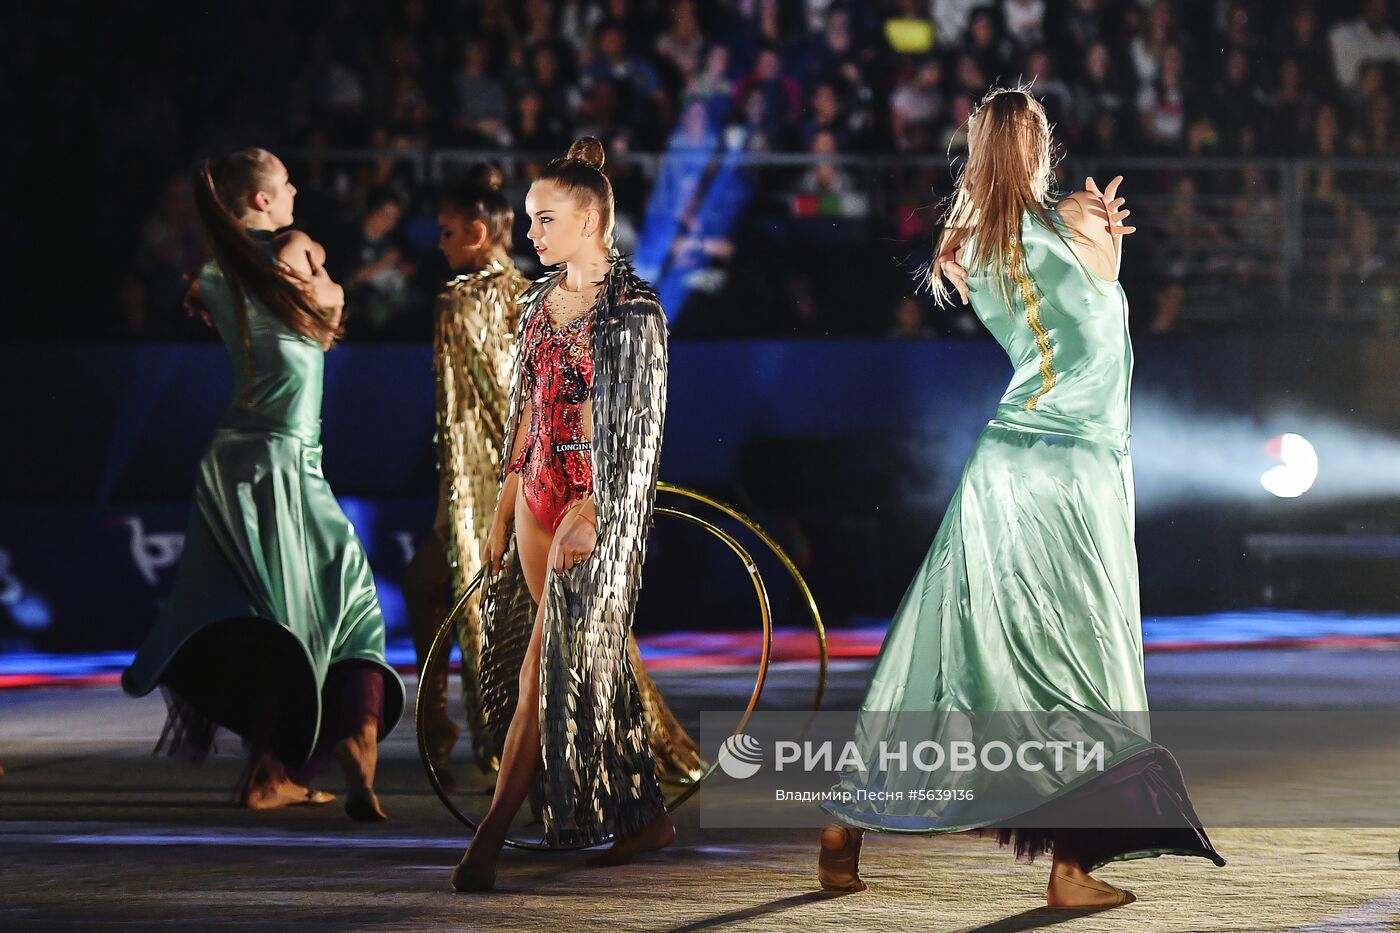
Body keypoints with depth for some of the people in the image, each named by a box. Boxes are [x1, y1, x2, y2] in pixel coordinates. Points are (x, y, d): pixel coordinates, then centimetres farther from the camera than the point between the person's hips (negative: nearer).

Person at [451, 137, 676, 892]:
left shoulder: (631, 310, -10)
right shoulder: (542, 302, 12)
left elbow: (640, 426, -13)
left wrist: (590, 514, -20)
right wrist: (504, 509, 15)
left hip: (595, 500, -8)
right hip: (538, 491, 8)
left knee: (555, 659, -10)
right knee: (592, 659, 11)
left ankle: (491, 837, -13)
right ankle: (646, 815, 20)